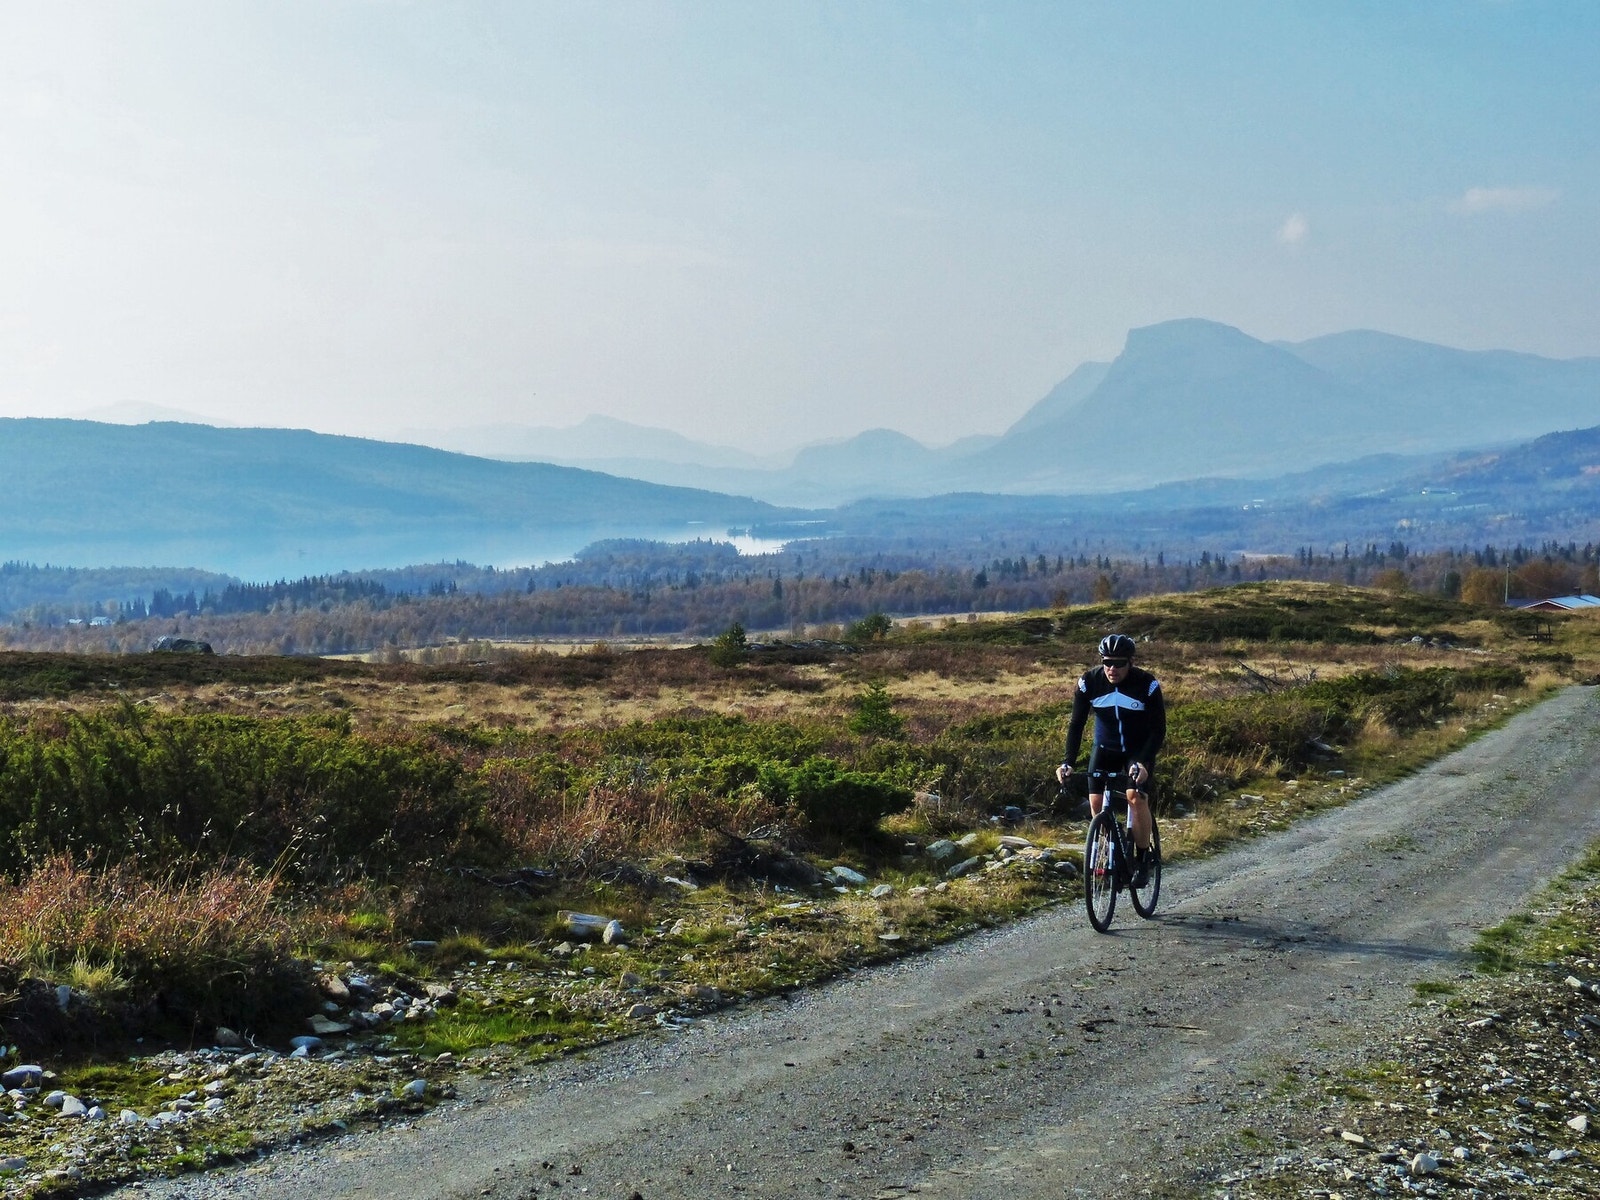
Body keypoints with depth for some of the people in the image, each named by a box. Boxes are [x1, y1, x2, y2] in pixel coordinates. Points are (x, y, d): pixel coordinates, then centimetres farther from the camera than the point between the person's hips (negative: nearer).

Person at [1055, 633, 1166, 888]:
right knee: (1096, 801, -10)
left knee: (1136, 797, -23)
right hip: (1105, 748, 3)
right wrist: (1068, 762, -27)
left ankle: (1142, 860, -9)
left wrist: (1143, 762, -37)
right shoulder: (1089, 682, -18)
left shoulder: (1147, 685, -24)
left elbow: (1158, 730, -22)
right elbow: (1077, 724, -14)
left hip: (1139, 749, -3)